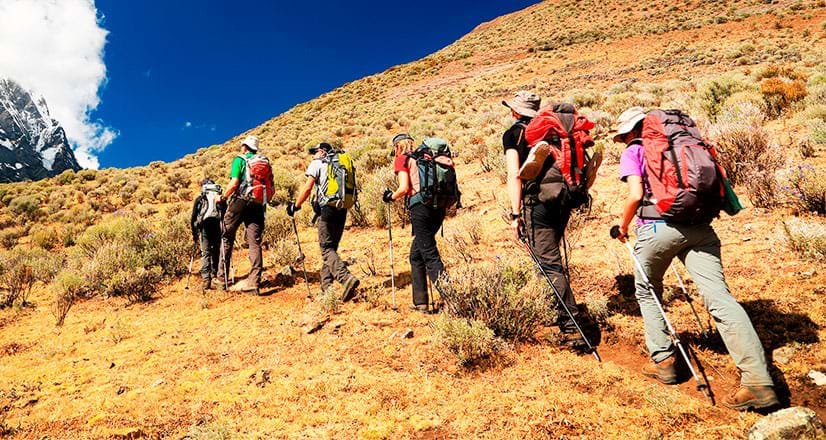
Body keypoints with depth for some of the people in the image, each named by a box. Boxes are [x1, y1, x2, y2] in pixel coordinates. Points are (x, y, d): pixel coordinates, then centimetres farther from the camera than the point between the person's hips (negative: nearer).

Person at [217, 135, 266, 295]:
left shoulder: (239, 160, 1)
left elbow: (234, 183, -12)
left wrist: (223, 197, 1)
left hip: (240, 201, -4)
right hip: (257, 204, 4)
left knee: (227, 238, 9)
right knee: (255, 242, -1)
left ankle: (222, 278, 10)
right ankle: (253, 282, -9)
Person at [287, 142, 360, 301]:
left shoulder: (317, 163, 5)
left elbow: (307, 188, -3)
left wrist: (296, 205, 7)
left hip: (327, 209, -6)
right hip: (342, 209, 6)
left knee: (327, 249, -7)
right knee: (331, 247, 13)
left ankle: (347, 279, -27)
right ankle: (326, 286, 13)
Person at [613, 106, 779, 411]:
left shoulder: (632, 153, 7)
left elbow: (636, 195, -7)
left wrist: (622, 225, 7)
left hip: (658, 227, -4)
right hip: (699, 226, 4)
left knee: (647, 292, 19)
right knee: (719, 297, -5)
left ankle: (662, 360, 16)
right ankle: (759, 380, -13)